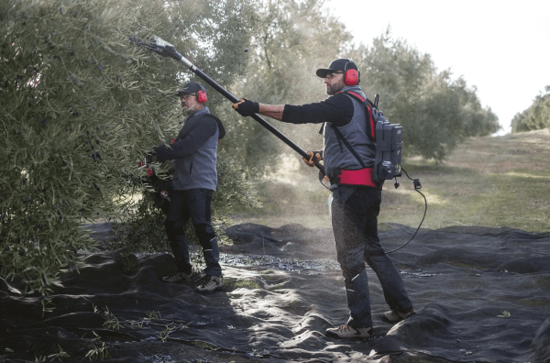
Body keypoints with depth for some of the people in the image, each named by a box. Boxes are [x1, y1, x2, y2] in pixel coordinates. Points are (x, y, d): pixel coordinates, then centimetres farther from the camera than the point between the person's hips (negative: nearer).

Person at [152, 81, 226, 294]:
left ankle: (214, 276, -13)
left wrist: (164, 153, -5)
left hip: (199, 184, -10)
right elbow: (179, 148, 19)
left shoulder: (206, 121, -8)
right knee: (173, 226, 11)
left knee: (203, 227, -14)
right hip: (182, 184, 10)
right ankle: (184, 271, 22)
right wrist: (165, 151, 1)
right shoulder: (191, 121, 24)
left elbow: (187, 147, -18)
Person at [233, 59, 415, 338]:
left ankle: (360, 323, 0)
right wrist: (321, 155, 27)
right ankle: (402, 306, 25)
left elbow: (300, 114, -19)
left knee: (350, 256, -4)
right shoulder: (363, 105, 20)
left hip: (350, 187, -10)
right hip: (370, 187, 10)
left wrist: (256, 108, -19)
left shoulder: (344, 102, -10)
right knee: (372, 248, 19)